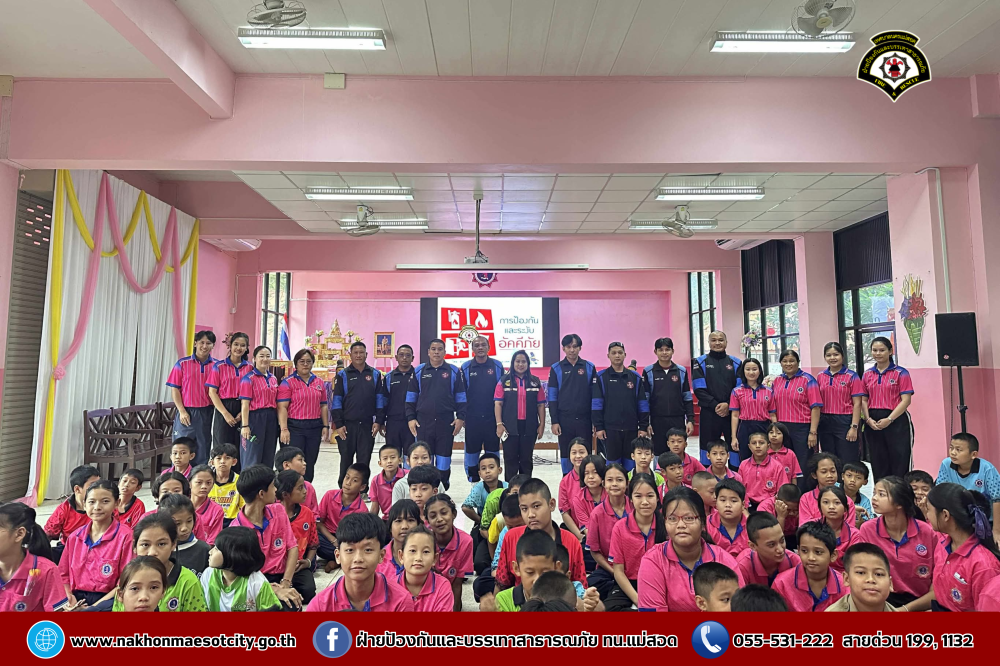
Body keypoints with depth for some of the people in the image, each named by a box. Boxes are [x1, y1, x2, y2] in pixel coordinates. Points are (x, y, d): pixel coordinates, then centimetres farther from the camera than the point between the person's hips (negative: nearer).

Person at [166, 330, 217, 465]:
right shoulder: (182, 363, 1)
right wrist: (182, 411, -7)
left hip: (207, 413, 1)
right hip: (186, 413, -1)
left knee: (203, 451, 8)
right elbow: (175, 389, 0)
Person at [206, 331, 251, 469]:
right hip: (223, 410, -2)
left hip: (243, 412, 2)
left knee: (241, 450, 3)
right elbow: (212, 392, -2)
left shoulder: (250, 367, 8)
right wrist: (226, 414, -11)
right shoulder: (218, 366, 2)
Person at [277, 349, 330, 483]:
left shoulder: (319, 382, 11)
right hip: (294, 427, -4)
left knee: (310, 463, 11)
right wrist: (284, 429, -16)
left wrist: (326, 426, 7)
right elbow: (282, 407, -9)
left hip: (314, 427, 5)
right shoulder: (288, 382, -3)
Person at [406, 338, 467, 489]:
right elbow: (410, 397, 8)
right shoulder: (418, 371, 6)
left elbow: (461, 397, 6)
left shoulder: (454, 371, 4)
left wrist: (460, 417, -2)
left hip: (446, 422, 0)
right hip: (423, 422, 1)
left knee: (444, 458, 6)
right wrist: (410, 418, 1)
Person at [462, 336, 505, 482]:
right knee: (471, 451, 7)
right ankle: (473, 481, 20)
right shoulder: (466, 368, 2)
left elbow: (503, 392, 5)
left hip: (492, 417, 0)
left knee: (493, 450, 7)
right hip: (472, 418, 0)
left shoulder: (497, 366, 2)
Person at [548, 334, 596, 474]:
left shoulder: (589, 367, 3)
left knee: (585, 455, 4)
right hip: (564, 420, 0)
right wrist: (554, 421, -5)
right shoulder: (556, 369, 1)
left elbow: (594, 396, 4)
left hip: (585, 419, 0)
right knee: (566, 455, 8)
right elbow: (552, 397, 0)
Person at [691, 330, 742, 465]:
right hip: (709, 413, -1)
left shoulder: (735, 363, 9)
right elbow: (699, 389, -4)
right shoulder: (701, 362, 4)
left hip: (732, 412, 2)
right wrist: (715, 405, -14)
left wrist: (728, 405, -12)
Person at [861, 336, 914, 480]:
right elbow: (864, 400, 9)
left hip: (896, 421, -4)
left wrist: (889, 419, -16)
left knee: (899, 463, 0)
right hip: (873, 424, 4)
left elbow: (906, 400, -8)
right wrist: (868, 419, -7)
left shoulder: (901, 373, -2)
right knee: (878, 464, 10)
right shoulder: (867, 374, 10)